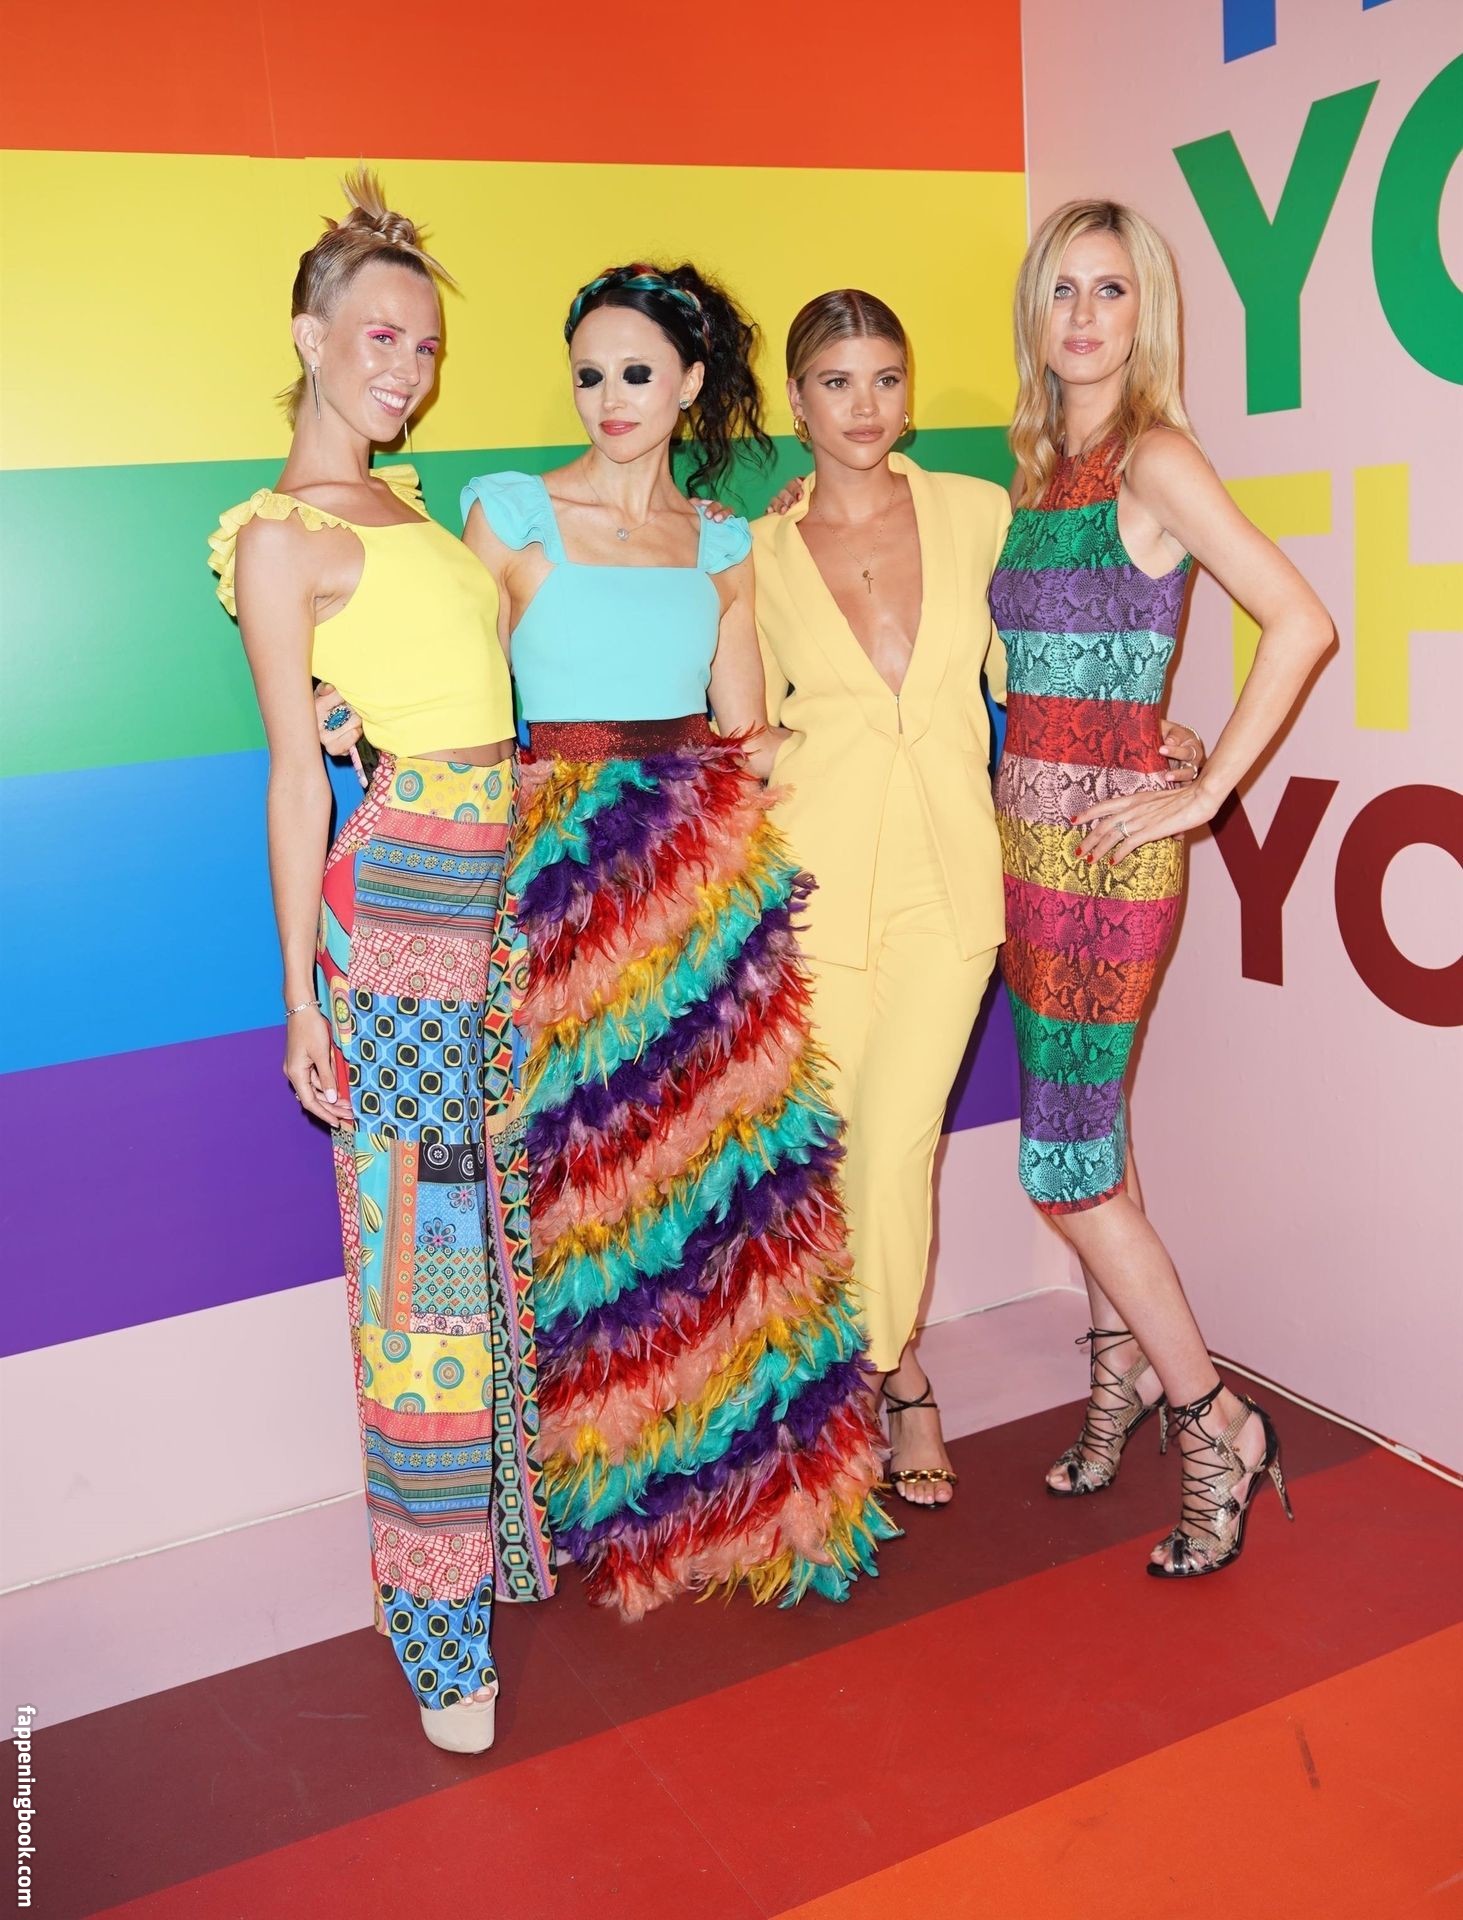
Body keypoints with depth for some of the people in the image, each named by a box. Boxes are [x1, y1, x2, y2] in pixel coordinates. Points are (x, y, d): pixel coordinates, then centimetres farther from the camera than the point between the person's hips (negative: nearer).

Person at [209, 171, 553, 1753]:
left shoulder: (406, 509, 19)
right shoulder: (281, 538, -4)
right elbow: (295, 774, -7)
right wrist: (302, 995, -8)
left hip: (509, 888, 8)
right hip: (401, 899, -7)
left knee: (514, 1219, 12)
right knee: (424, 1244, -2)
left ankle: (525, 1521, 29)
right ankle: (440, 1625, 11)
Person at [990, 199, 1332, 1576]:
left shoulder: (1154, 459, -11)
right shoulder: (1037, 468, 12)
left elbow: (1299, 622, -18)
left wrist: (1205, 792, -15)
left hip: (1105, 847, -7)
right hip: (1026, 834, 7)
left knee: (1066, 1165, -4)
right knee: (1084, 1134, 15)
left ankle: (1215, 1426, 14)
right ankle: (1125, 1369, 34)